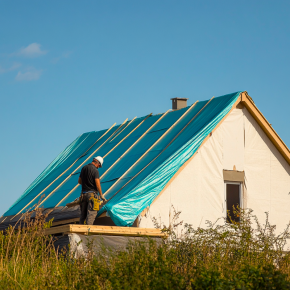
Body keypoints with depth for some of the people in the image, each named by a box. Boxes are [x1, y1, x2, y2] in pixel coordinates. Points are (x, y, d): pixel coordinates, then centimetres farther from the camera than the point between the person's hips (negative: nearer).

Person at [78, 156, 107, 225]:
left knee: (83, 214, 9)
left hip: (84, 193, 7)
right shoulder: (95, 170, -11)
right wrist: (101, 195, -9)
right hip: (92, 193, -7)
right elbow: (97, 184, -16)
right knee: (91, 214, -7)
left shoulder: (84, 168, 10)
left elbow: (79, 181, 18)